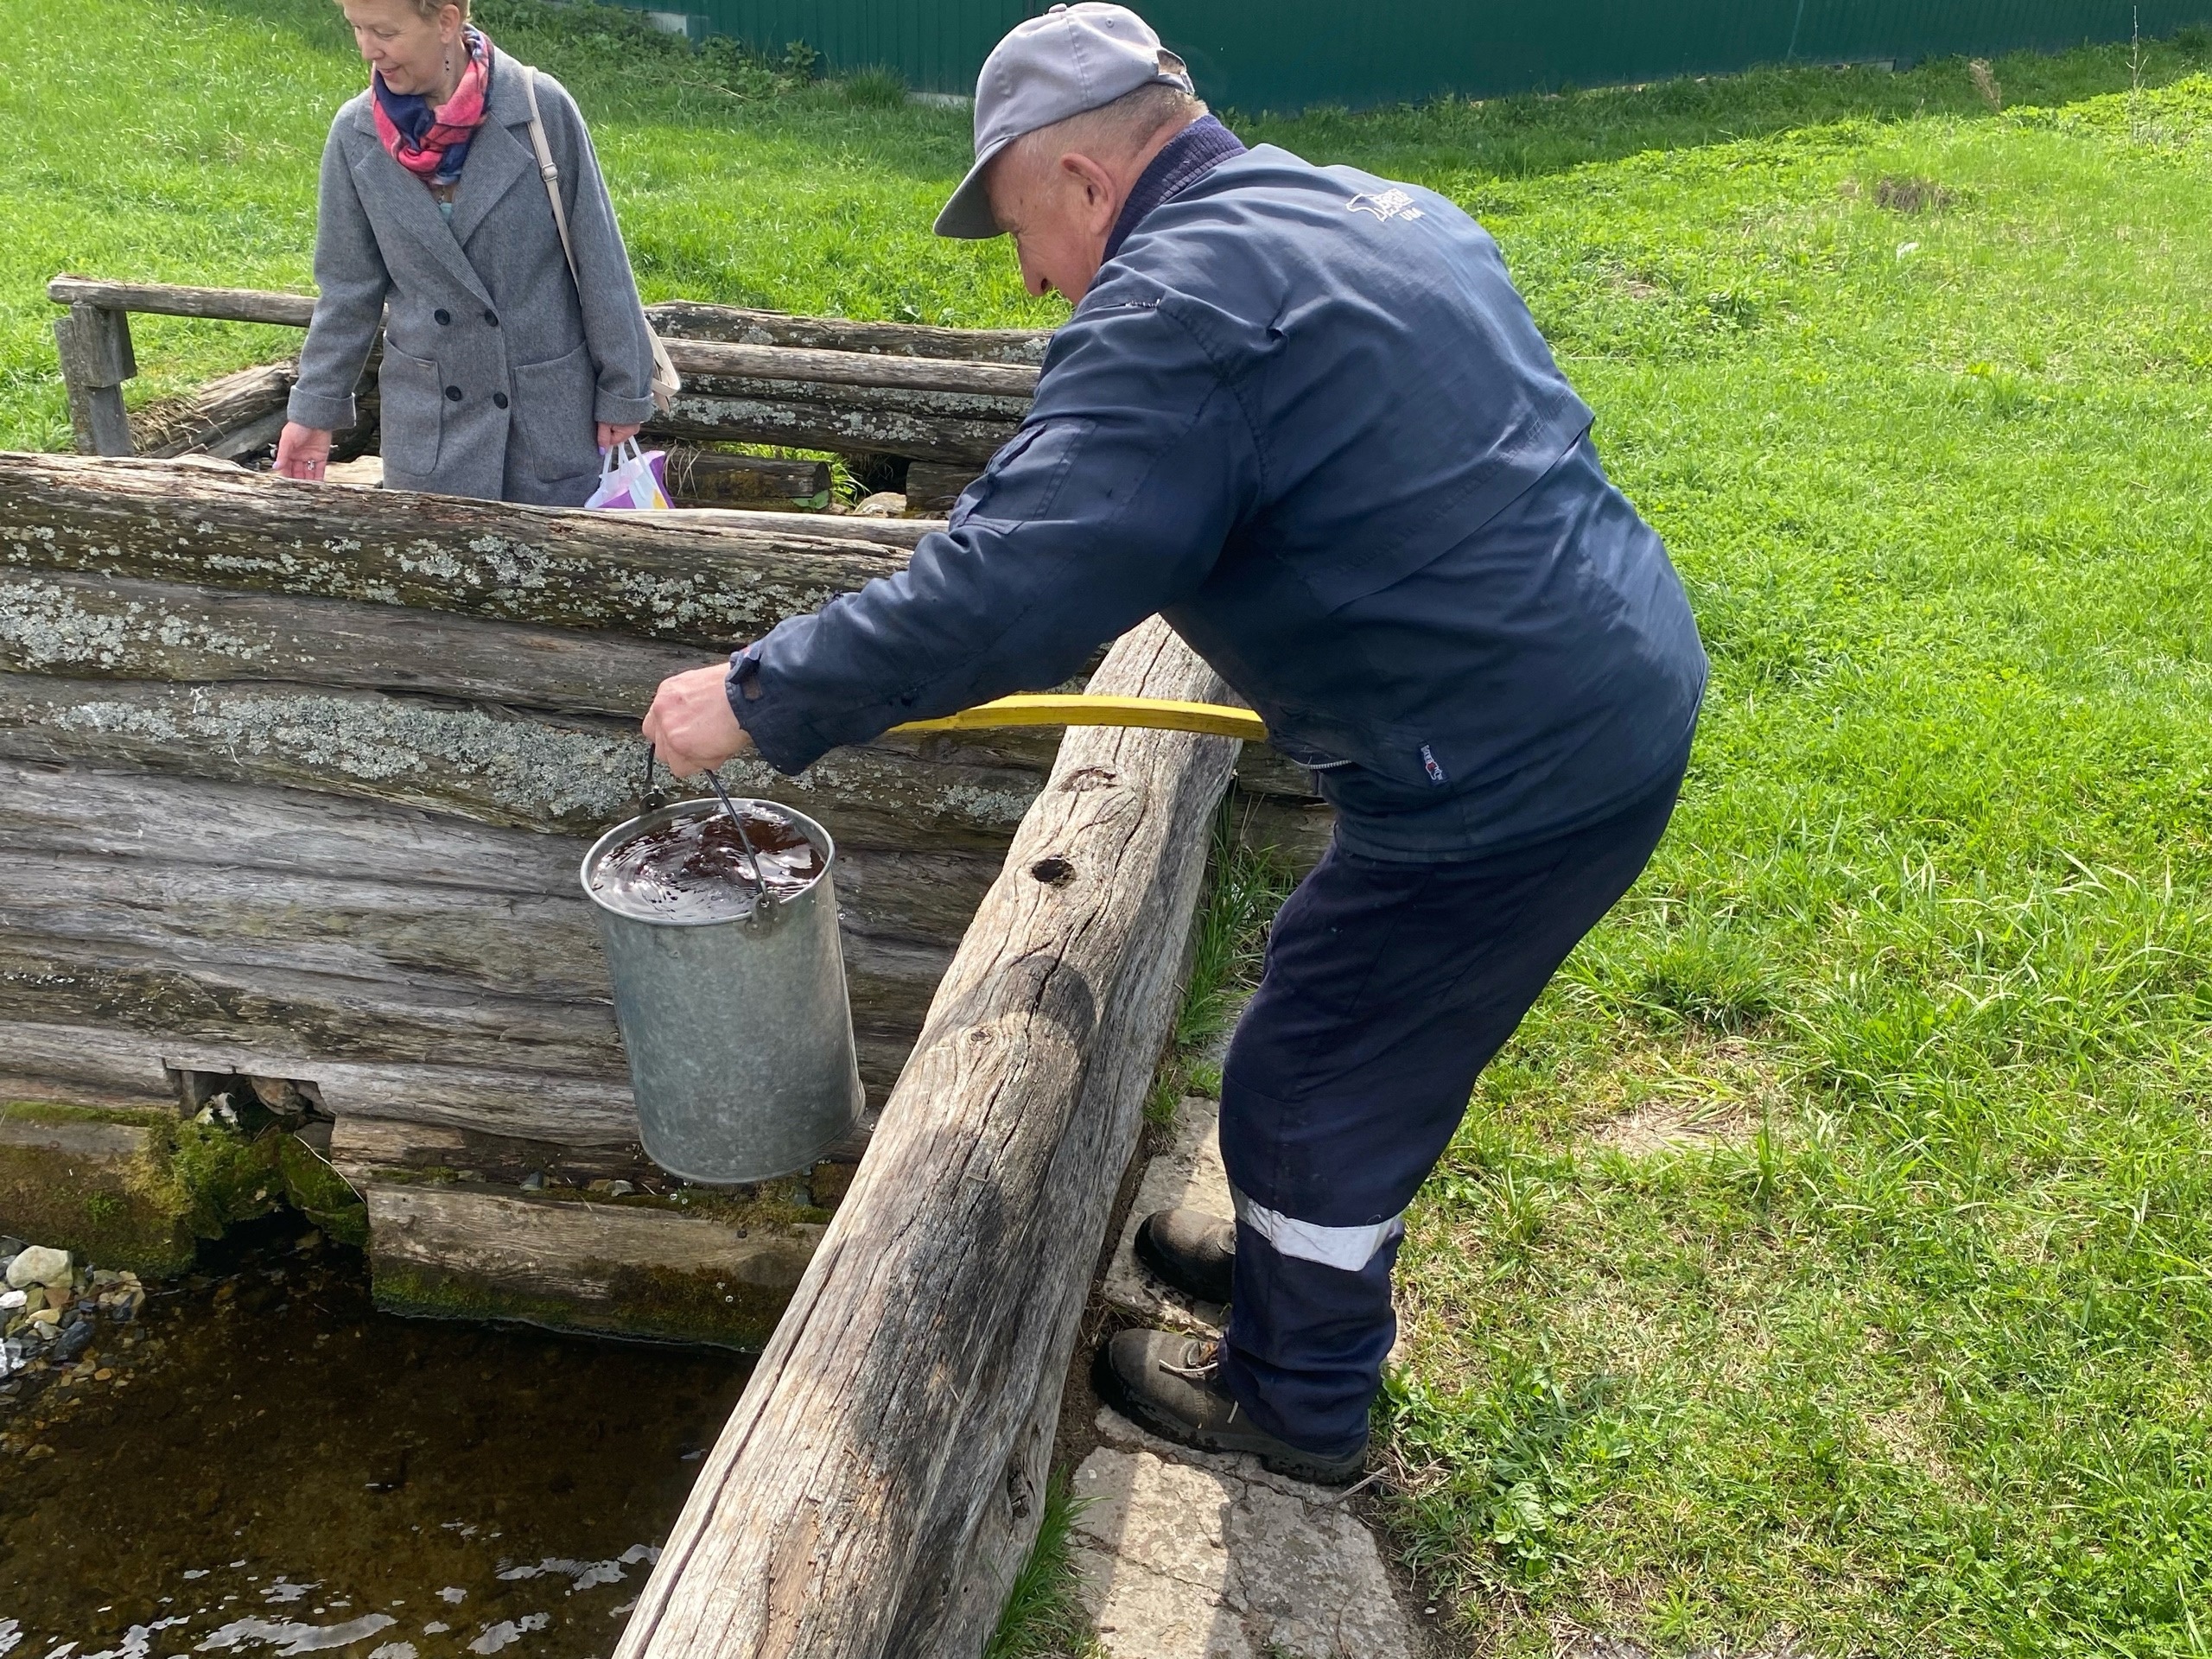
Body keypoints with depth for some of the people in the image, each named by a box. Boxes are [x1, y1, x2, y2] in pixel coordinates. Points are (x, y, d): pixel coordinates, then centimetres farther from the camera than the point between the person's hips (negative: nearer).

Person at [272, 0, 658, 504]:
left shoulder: (541, 108, -13)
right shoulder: (356, 134, -4)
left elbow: (598, 261, -7)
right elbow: (348, 288, 5)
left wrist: (622, 391, -4)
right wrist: (315, 407, 5)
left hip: (549, 404, -2)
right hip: (426, 417, 2)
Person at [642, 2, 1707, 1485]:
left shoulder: (1181, 299, -19)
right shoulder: (1385, 210, 12)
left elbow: (1008, 584, -26)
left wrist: (761, 700, -15)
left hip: (1505, 786, -9)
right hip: (1626, 692, 10)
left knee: (1311, 1086, 11)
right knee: (1367, 1046, 27)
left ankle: (1296, 1400, 34)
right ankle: (1306, 1254, 51)